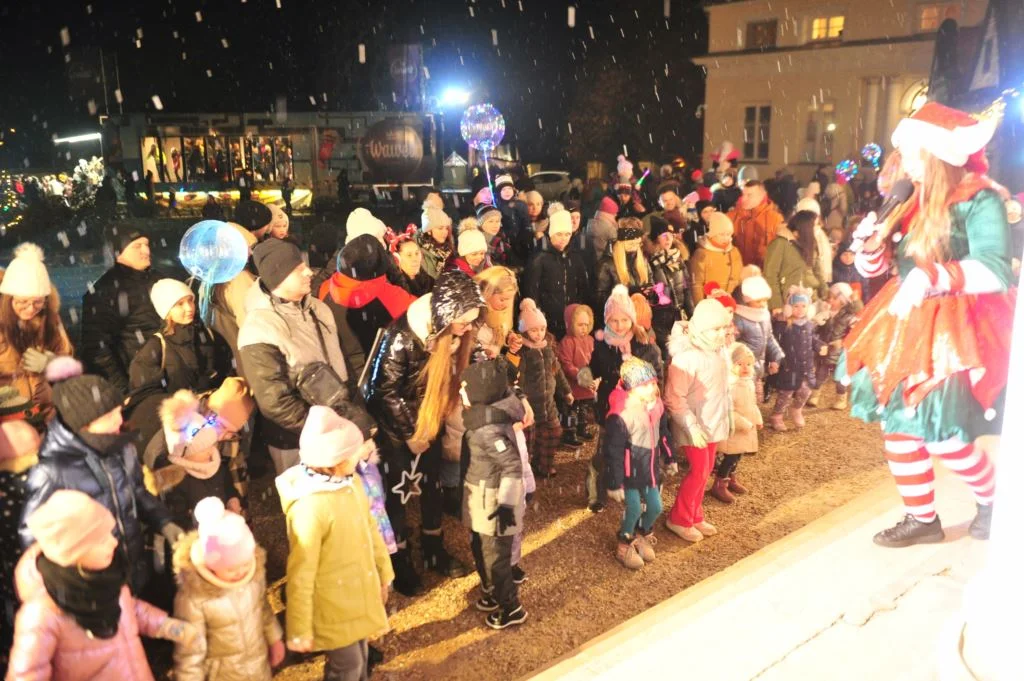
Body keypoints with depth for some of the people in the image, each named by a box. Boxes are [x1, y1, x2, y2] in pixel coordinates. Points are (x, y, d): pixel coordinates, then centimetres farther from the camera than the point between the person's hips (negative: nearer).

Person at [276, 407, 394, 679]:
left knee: (360, 656, 24)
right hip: (333, 605, -7)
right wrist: (299, 630, -15)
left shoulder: (350, 481, -9)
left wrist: (384, 572, 17)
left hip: (360, 594, 7)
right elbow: (300, 576, -24)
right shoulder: (309, 508, -32)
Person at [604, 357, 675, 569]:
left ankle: (643, 537, 39)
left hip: (651, 467, 7)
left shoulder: (656, 405, -4)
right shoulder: (620, 415, -26)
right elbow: (613, 452, -21)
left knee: (655, 507, 11)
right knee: (634, 510, -4)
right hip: (630, 471, -7)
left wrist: (669, 458, 21)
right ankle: (625, 547, 22)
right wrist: (614, 484, -17)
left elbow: (663, 434, 14)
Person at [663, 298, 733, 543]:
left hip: (713, 423, 7)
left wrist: (728, 416, 14)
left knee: (706, 470, 14)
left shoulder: (719, 351, 0)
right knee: (698, 471, -1)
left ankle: (695, 516, 31)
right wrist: (692, 426, -24)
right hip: (694, 426, -7)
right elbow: (674, 398, -24)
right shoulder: (686, 357, -24)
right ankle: (679, 519, 17)